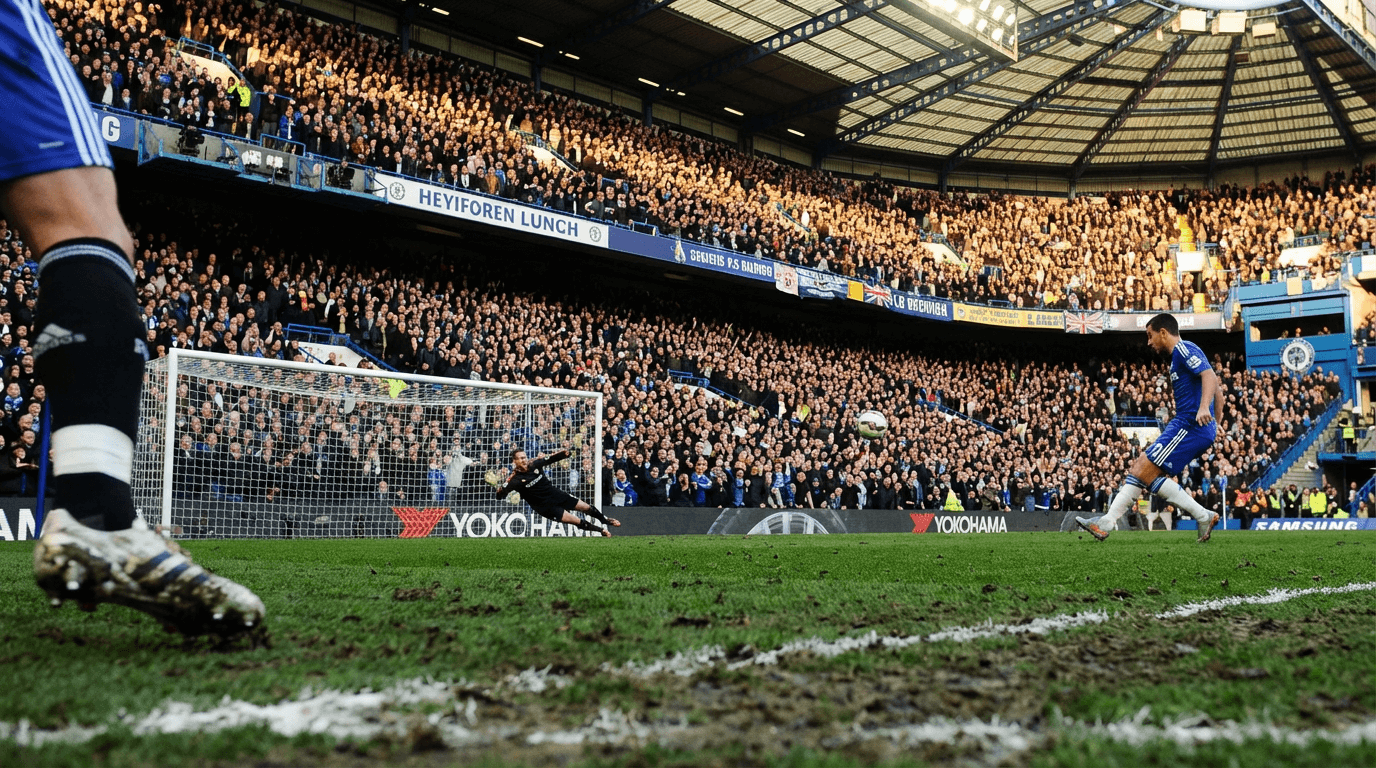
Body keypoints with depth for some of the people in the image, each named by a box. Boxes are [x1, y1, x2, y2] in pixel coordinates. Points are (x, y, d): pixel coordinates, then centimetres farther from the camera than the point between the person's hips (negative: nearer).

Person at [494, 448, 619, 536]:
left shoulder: (534, 465, -7)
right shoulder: (515, 480, -19)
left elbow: (552, 459, 4)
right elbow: (500, 495, -26)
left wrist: (564, 454, -14)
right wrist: (503, 483, -45)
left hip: (556, 494, 5)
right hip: (545, 507, -5)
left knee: (586, 507, 12)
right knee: (577, 521, -12)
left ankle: (605, 519, 38)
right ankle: (602, 530, 8)